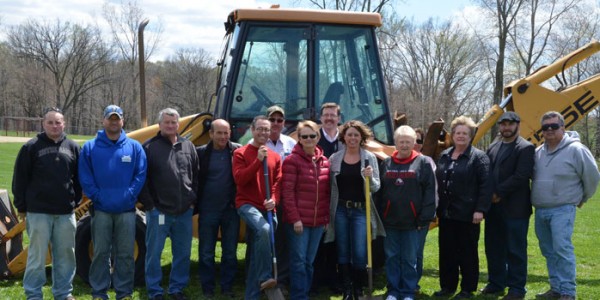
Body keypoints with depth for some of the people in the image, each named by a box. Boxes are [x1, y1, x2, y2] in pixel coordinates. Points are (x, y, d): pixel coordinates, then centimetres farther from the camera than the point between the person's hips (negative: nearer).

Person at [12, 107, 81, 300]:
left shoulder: (72, 147, 9)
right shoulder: (31, 147, 0)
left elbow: (78, 178, 15)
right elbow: (20, 179, 1)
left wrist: (75, 201, 10)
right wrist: (21, 207, -1)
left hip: (66, 213, 3)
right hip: (38, 212, -3)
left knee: (66, 255, 8)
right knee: (37, 256, 2)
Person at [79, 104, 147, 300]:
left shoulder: (134, 147, 5)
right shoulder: (90, 147, 3)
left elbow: (141, 175, 1)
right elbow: (85, 176, 0)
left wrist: (130, 196, -9)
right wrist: (96, 196, -9)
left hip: (126, 210, 1)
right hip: (101, 209, 0)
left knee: (125, 254, 5)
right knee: (100, 252, 5)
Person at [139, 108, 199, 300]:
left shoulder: (188, 146, 10)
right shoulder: (149, 147, -3)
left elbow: (196, 176, 15)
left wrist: (192, 200, 7)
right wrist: (149, 204, -9)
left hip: (184, 212, 4)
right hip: (158, 211, -4)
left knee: (183, 253, 11)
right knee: (154, 253, 4)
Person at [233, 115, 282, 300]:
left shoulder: (275, 157, 12)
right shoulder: (241, 153, 0)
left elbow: (278, 182, 8)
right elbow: (239, 179, -13)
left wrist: (274, 200, -12)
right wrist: (258, 160, -18)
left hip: (267, 208, 5)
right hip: (247, 204, -4)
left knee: (256, 254, 6)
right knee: (264, 229, -34)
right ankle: (265, 277, -26)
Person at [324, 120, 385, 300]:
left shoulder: (369, 157, 0)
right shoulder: (335, 158, 3)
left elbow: (376, 187, -1)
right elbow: (330, 187, 8)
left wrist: (370, 177, -22)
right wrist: (327, 212, 4)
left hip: (361, 211, -2)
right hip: (340, 210, 2)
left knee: (360, 254, -5)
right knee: (343, 253, 6)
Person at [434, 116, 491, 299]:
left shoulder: (479, 157, -6)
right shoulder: (444, 156, 13)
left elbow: (485, 186, -12)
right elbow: (438, 182, 17)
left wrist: (480, 209, -18)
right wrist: (436, 207, 12)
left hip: (467, 214, -6)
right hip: (446, 213, 6)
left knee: (467, 253, 3)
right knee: (446, 251, 11)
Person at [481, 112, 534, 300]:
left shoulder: (525, 148, -7)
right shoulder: (493, 148, 15)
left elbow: (521, 176, -16)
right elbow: (487, 173, 12)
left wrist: (499, 193, -15)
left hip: (514, 208, -6)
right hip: (494, 207, 7)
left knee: (515, 250, 2)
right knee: (494, 248, 13)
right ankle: (496, 283, 25)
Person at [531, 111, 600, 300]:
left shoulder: (575, 150, -9)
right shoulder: (538, 152, 10)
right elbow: (530, 175, 23)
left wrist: (582, 198, 8)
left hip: (562, 209, -7)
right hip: (540, 210, 7)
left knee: (562, 249, -14)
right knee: (549, 251, 11)